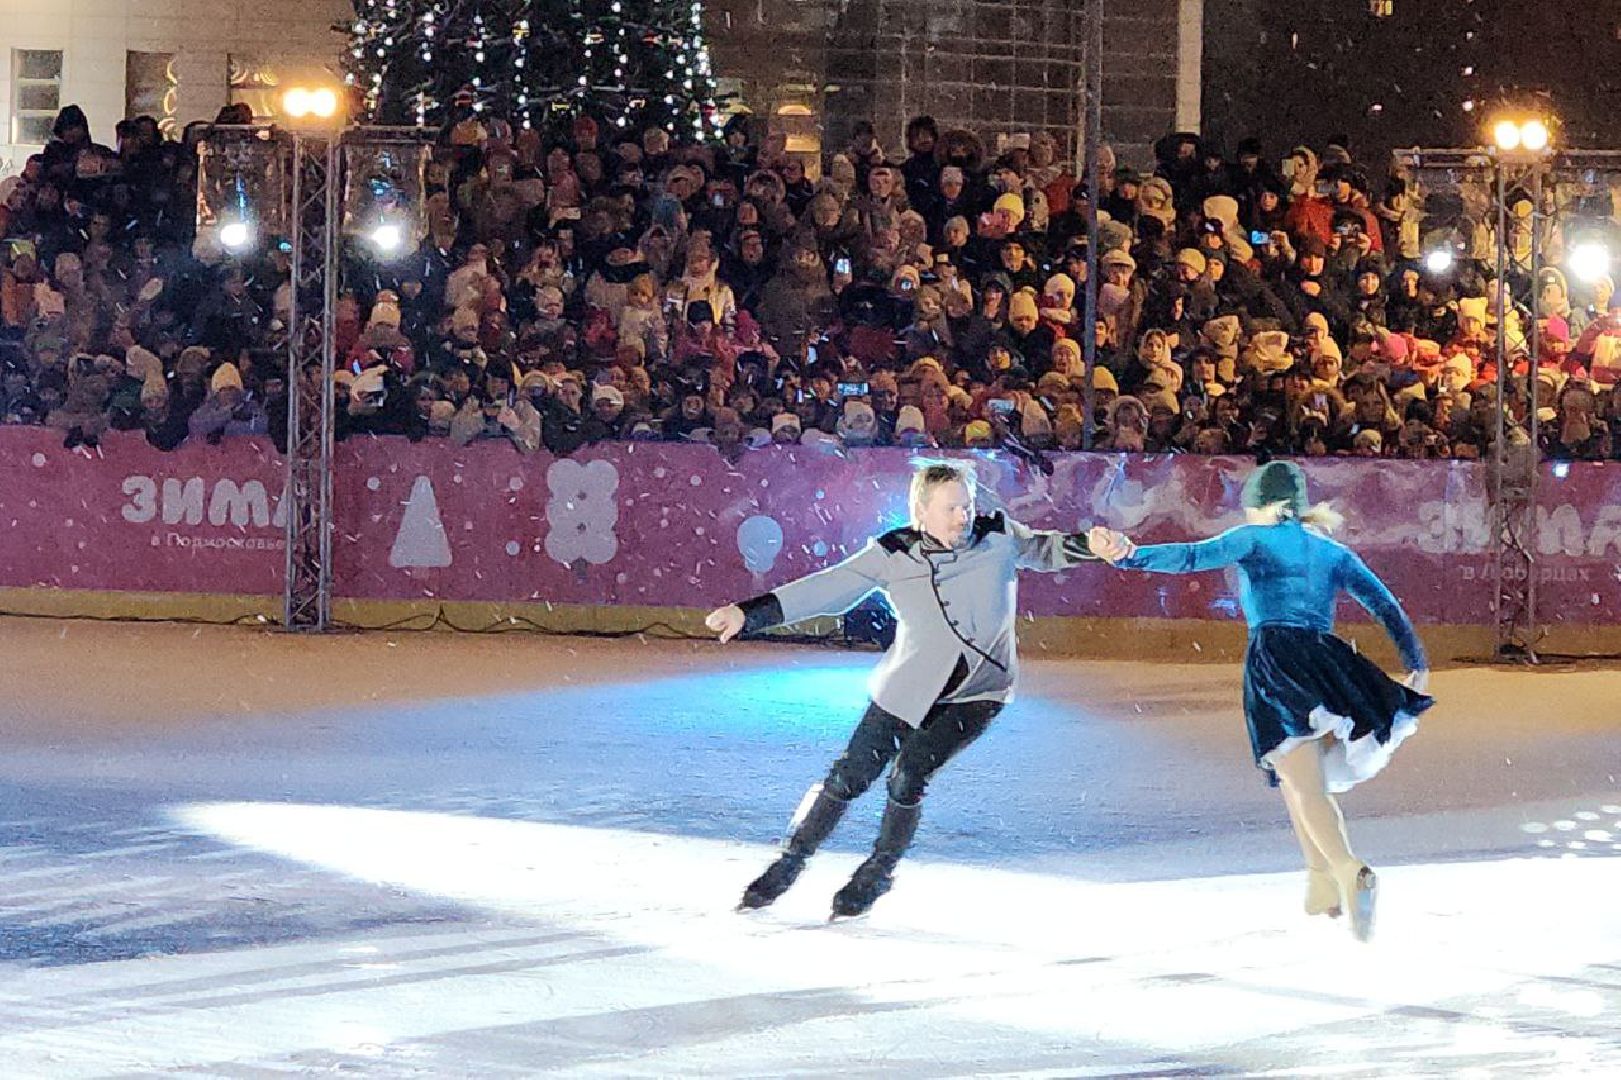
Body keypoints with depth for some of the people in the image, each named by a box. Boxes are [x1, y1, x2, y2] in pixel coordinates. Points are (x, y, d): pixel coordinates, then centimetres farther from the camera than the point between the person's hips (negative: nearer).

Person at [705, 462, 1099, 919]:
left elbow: (1043, 549, 9)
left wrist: (1090, 544, -10)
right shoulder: (893, 556, -12)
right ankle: (790, 862, 20)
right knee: (847, 778, -3)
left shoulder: (998, 536, -9)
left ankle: (879, 872, 8)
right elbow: (826, 589, -13)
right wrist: (749, 613, -20)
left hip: (977, 693, -1)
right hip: (908, 689, 1)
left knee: (908, 776, -17)